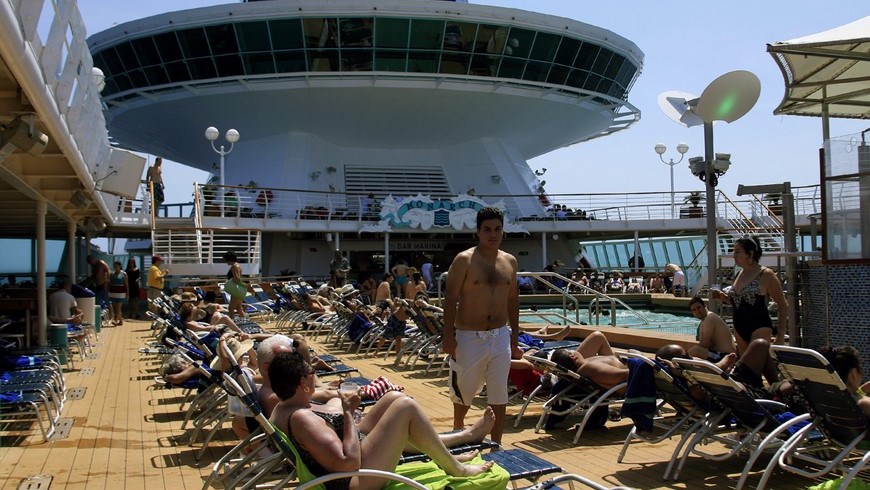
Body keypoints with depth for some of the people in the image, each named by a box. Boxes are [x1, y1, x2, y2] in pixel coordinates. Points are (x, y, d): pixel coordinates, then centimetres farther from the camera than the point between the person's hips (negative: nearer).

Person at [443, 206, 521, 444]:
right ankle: (457, 428, 41)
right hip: (469, 337, -3)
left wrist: (514, 339, 12)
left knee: (499, 395, 4)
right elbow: (451, 299, -10)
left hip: (500, 336, 4)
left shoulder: (510, 261, 7)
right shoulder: (464, 260, -8)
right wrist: (448, 336, -15)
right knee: (464, 389, 13)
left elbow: (513, 300, 13)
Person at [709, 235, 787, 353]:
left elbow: (783, 306, -6)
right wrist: (721, 296, 5)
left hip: (760, 328, -7)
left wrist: (780, 335, -10)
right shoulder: (739, 274, 11)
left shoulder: (766, 275, -9)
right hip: (740, 329, 7)